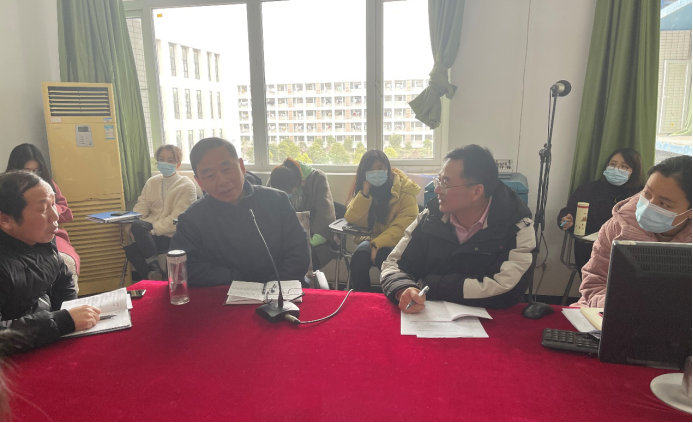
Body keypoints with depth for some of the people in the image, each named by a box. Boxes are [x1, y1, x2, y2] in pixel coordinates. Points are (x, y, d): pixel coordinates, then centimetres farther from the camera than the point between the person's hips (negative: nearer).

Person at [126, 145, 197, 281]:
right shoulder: (152, 182, 13)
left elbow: (176, 220, -14)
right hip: (149, 231, 5)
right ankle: (155, 277, -14)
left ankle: (155, 270, -10)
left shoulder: (187, 187, -5)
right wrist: (132, 223, -16)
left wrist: (153, 230, -24)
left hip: (172, 236, -5)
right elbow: (141, 208, 6)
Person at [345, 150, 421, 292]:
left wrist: (378, 244, -27)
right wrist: (365, 192, -18)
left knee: (384, 256, -34)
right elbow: (352, 220, -8)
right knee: (360, 256, -29)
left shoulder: (404, 189, -9)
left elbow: (404, 225, -18)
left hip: (395, 242, -3)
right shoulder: (360, 188, 4)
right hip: (370, 240, 3)